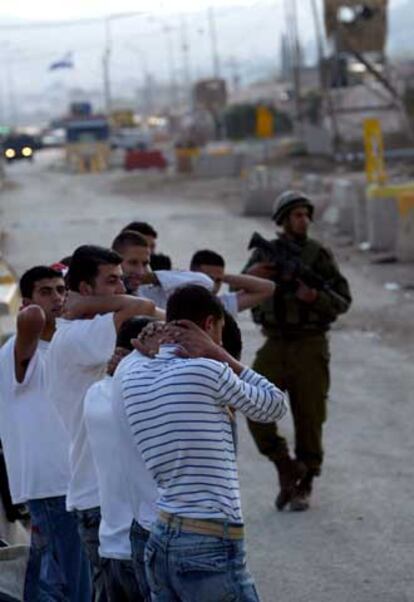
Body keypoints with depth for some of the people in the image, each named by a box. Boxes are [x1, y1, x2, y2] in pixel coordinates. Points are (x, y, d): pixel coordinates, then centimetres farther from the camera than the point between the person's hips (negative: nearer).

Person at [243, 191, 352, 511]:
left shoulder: (319, 254, -2)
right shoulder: (264, 253, 7)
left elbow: (343, 301, -3)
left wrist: (316, 297, -23)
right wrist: (250, 276, -14)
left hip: (310, 346, -2)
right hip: (275, 344, 2)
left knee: (309, 416, 1)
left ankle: (304, 485, 16)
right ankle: (287, 467, 2)